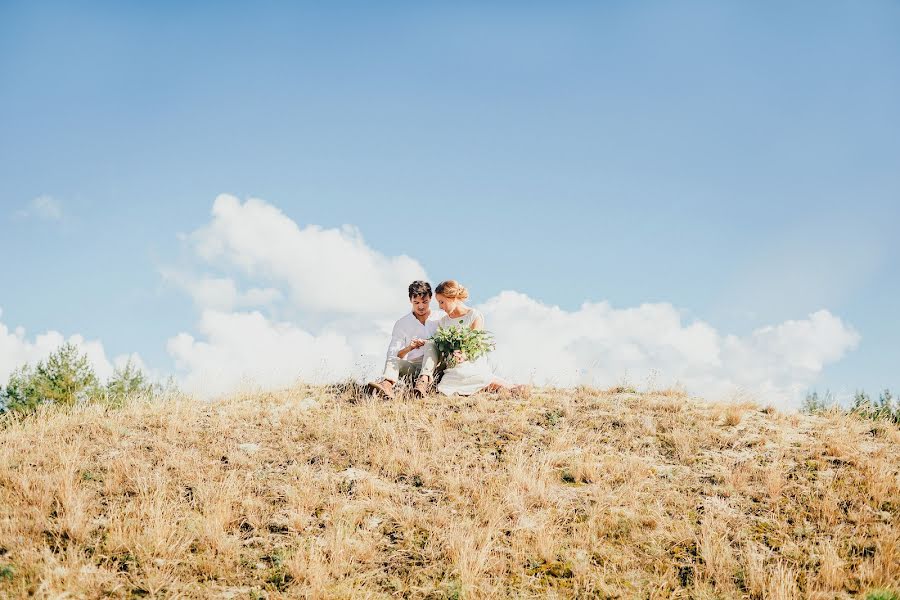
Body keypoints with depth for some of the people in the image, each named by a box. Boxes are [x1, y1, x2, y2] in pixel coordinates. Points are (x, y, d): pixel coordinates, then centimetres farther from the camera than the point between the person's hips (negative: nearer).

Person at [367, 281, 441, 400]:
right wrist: (408, 348, -18)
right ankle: (387, 385, -60)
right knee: (392, 361, -26)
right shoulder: (401, 324, 11)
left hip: (435, 367, -1)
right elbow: (392, 355, 3)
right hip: (412, 366, 1)